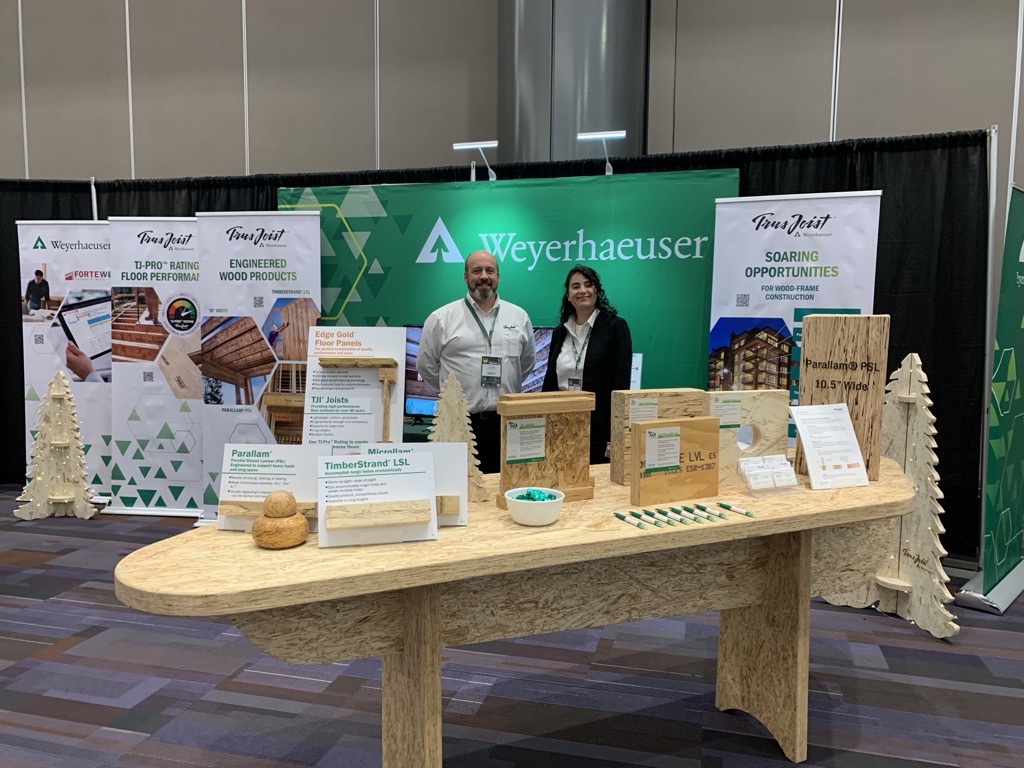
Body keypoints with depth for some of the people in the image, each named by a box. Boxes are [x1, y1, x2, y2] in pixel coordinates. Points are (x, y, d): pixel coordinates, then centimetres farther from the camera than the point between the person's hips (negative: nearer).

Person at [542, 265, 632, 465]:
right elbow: (549, 381, 14)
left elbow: (621, 383, -8)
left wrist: (615, 436, -13)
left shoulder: (615, 327, -3)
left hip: (600, 428, -4)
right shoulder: (560, 332, 11)